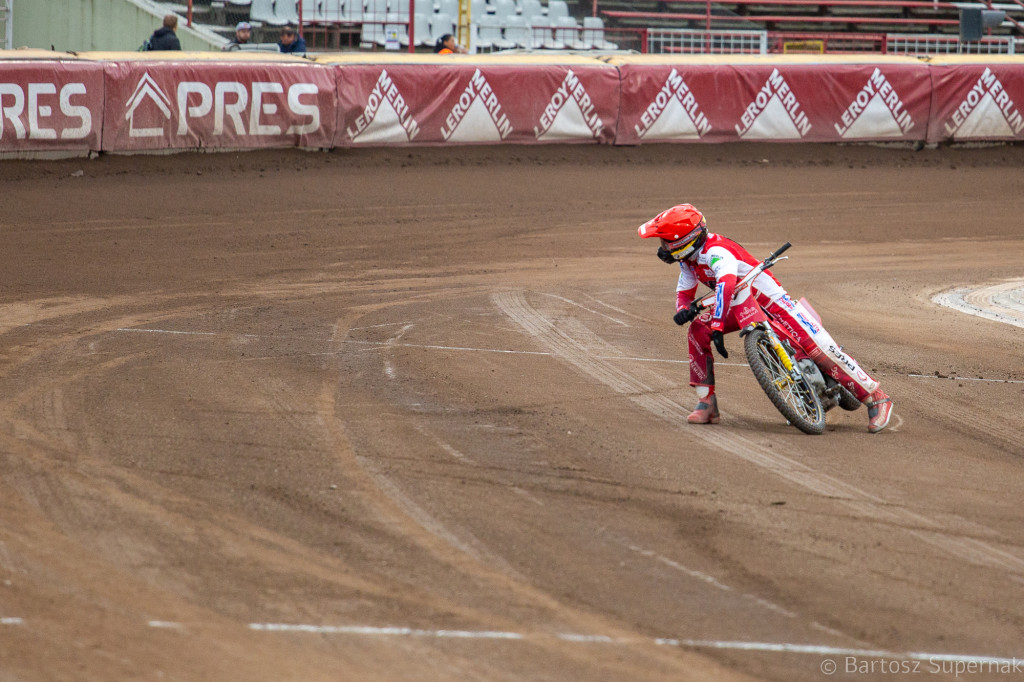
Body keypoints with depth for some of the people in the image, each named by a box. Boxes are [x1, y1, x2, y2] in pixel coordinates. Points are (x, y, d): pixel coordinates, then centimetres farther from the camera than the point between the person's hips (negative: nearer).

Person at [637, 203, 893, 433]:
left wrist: (718, 327, -54)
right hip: (741, 307, 9)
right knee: (697, 331, -8)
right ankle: (706, 402, -3)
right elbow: (684, 292, 7)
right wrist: (684, 309, -18)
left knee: (817, 347, -17)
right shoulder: (688, 260, -1)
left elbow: (727, 284, -49)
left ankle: (876, 398, -12)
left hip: (770, 300, -9)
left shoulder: (715, 251, -31)